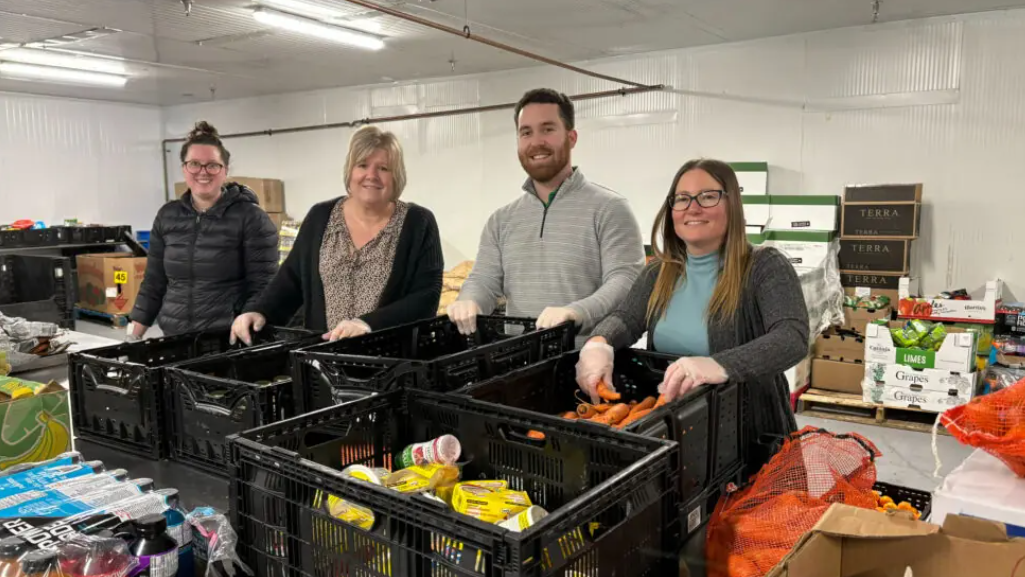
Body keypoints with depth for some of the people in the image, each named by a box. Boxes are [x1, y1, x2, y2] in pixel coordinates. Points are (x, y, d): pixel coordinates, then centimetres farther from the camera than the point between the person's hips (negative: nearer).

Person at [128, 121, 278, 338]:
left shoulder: (251, 218, -7)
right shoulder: (167, 216, 10)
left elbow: (262, 286, -11)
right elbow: (154, 281, 13)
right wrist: (134, 334, 8)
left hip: (229, 338, -4)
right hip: (174, 337, 5)